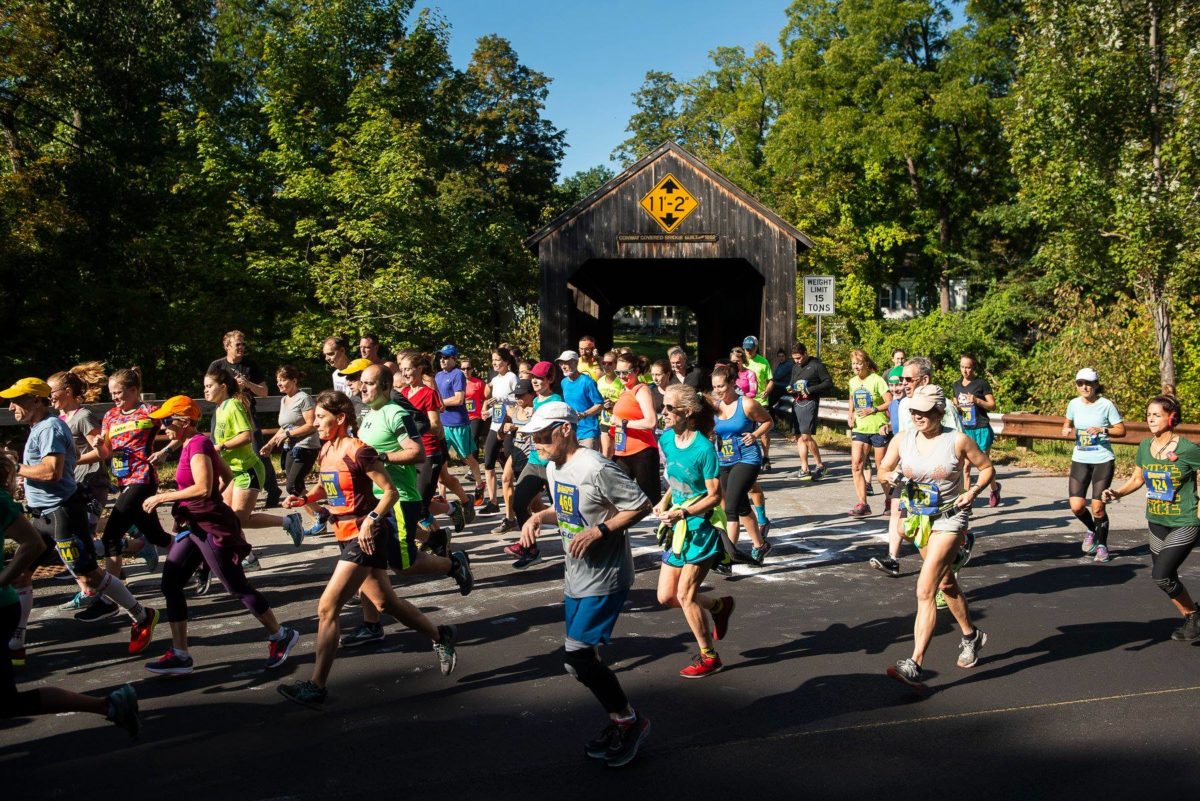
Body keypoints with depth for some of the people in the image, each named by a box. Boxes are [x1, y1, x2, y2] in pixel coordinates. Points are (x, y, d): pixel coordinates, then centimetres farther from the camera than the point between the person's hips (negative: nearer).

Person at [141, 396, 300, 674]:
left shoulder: (197, 445, -18)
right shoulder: (193, 444, 11)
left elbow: (203, 488, -29)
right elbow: (227, 475, 20)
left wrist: (161, 498, -23)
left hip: (211, 527, -10)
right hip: (194, 525, 10)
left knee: (237, 587, -1)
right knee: (170, 584, 5)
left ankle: (281, 636, 14)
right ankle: (180, 655, 9)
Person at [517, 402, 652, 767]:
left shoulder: (597, 469, -22)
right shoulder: (553, 467, 6)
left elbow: (641, 505, -18)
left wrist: (598, 531, -24)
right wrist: (538, 518, 2)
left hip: (605, 579, -9)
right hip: (576, 579, 9)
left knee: (577, 658, -11)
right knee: (583, 658, 13)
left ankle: (630, 721, 8)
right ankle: (621, 723, 31)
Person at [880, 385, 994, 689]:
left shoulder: (958, 441, -11)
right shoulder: (902, 440, -2)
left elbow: (987, 467, 1)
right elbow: (883, 470, 8)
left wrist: (973, 492, -15)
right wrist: (895, 476, -14)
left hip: (949, 519, -5)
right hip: (919, 518, 6)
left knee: (925, 590, -17)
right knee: (946, 584, 22)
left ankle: (915, 665, -19)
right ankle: (971, 635, 47)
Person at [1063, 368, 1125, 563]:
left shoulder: (1106, 405, -8)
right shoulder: (1074, 404, 3)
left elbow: (1121, 430, -5)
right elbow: (1068, 423, 20)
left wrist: (1103, 430, -22)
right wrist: (1066, 430, -2)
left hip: (1103, 461, -3)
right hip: (1080, 460, 3)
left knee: (1097, 508, -2)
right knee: (1076, 506, -6)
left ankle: (1102, 545, 20)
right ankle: (1092, 530, 27)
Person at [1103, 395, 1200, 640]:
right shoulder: (1145, 446, 0)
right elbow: (1137, 479, 12)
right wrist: (1117, 493, -4)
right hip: (1156, 521, 6)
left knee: (1161, 575, -14)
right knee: (1163, 576, 12)